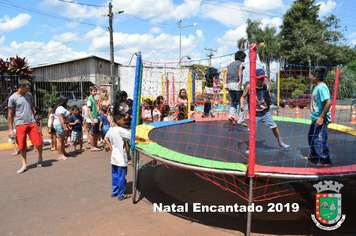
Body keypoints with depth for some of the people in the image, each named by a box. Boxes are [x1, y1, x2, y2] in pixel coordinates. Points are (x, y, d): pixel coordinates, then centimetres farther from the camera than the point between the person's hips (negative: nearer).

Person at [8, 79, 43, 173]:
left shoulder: (29, 95, 11)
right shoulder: (13, 98, -2)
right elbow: (10, 114, 0)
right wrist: (10, 129, -2)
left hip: (31, 123, 3)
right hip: (20, 124, -3)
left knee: (38, 142, -4)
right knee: (22, 146, 3)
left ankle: (40, 157, 22)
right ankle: (24, 165, 15)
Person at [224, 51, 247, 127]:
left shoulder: (229, 64, 23)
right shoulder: (240, 63, 5)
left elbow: (225, 74, 9)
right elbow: (240, 72, -15)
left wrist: (225, 83, -2)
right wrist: (240, 81, -25)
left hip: (229, 84, 6)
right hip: (237, 84, -6)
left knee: (233, 101, 18)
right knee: (241, 102, 3)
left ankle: (231, 115, -3)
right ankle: (240, 120, -1)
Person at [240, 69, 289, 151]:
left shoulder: (265, 86, -3)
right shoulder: (249, 87, -12)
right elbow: (243, 96, -5)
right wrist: (241, 105, -22)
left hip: (265, 112, 3)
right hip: (255, 113, -3)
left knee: (274, 127, 8)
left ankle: (280, 142, 31)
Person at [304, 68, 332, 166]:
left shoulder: (322, 87, -19)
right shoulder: (317, 87, 12)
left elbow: (328, 102, -27)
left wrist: (321, 117, -26)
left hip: (321, 120, -11)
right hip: (315, 119, 11)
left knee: (320, 140, -7)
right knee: (311, 136, 23)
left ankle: (325, 161, 4)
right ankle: (314, 153, 42)